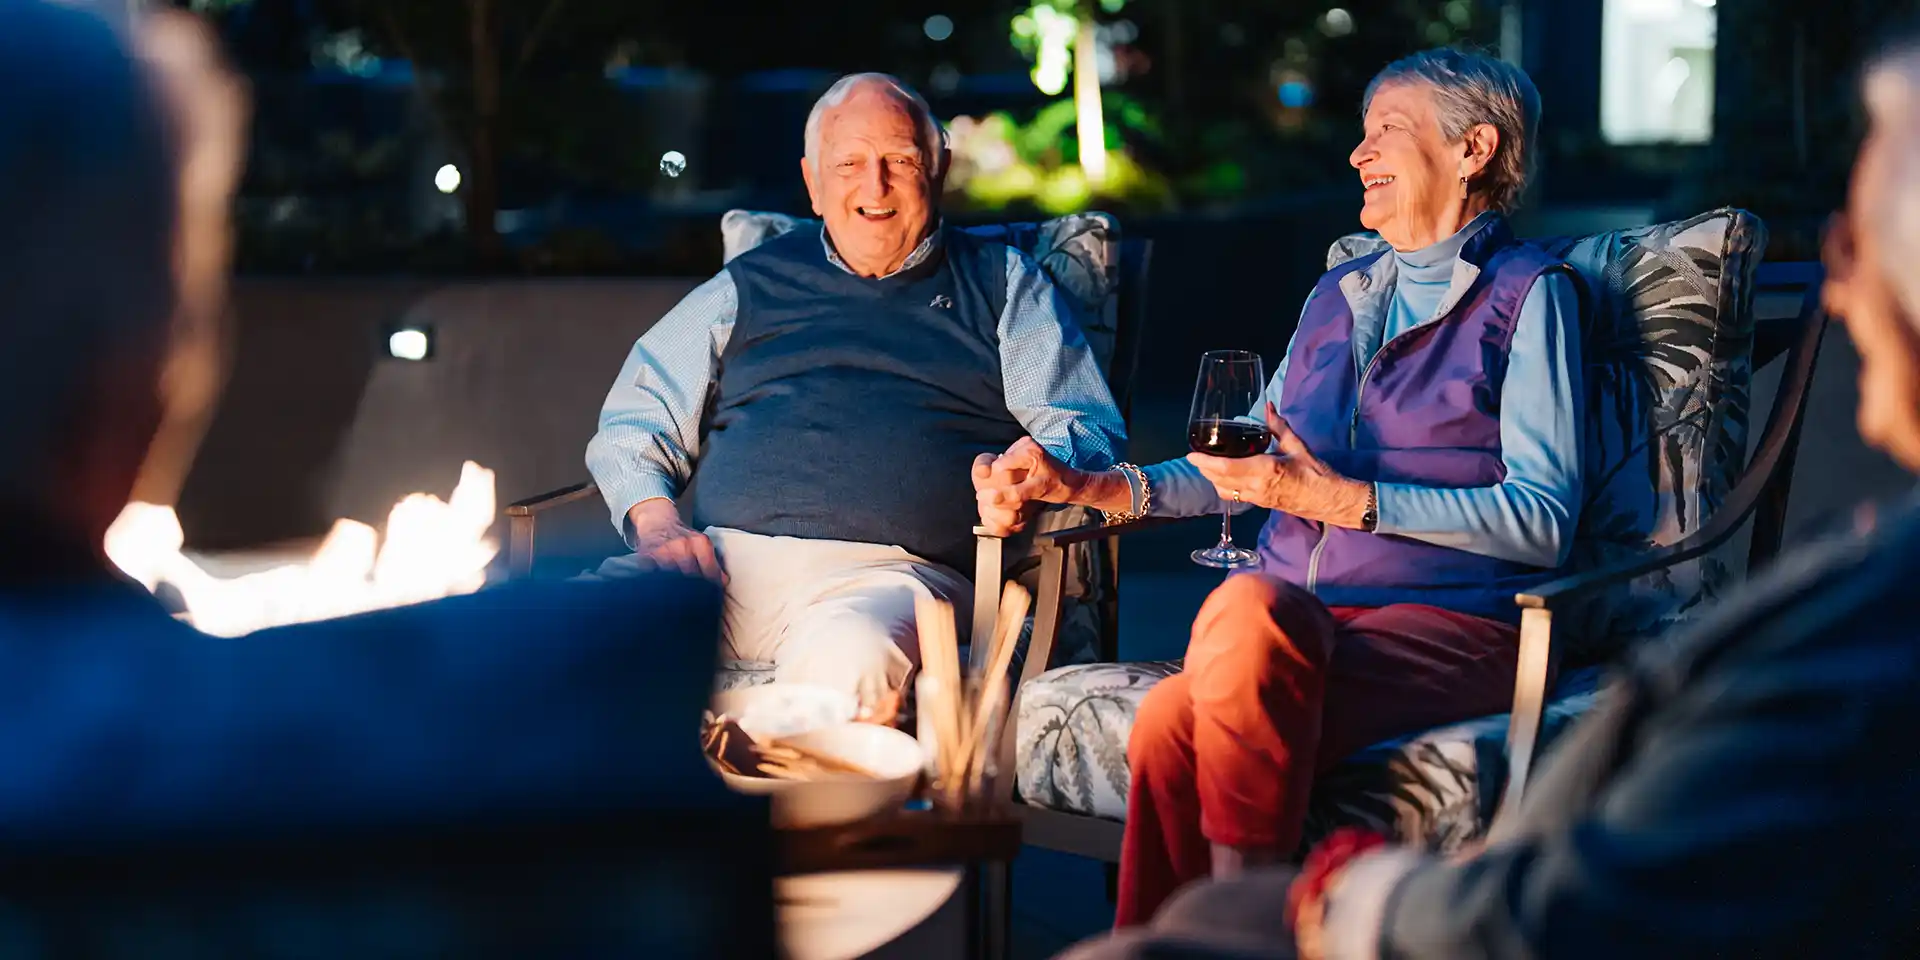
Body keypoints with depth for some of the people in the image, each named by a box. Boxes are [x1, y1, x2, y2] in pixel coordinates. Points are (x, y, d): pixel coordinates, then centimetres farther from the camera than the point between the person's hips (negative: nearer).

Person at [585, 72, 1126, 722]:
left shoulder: (1002, 283, 22)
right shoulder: (753, 285, 26)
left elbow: (1089, 433, 12)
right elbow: (633, 424, 23)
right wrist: (657, 523, 0)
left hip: (890, 570, -2)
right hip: (724, 553, 2)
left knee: (853, 662, -40)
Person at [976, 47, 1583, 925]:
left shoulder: (1527, 293, 6)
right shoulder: (1336, 297, 27)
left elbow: (1542, 521, -4)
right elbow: (1249, 466, 31)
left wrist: (1341, 500, -12)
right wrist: (1089, 486, 15)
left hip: (1449, 625, -5)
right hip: (1302, 614, 5)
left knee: (1248, 609, -38)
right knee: (1170, 722, -31)